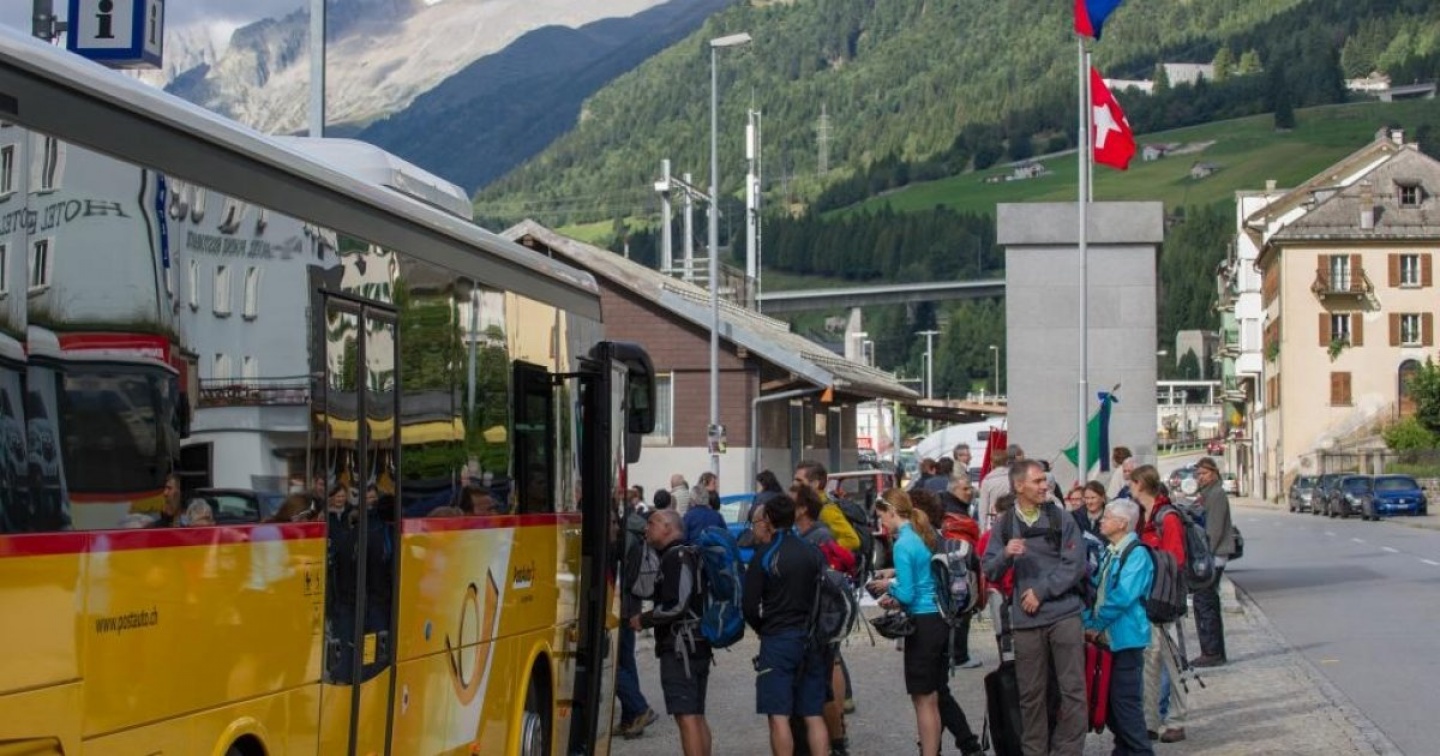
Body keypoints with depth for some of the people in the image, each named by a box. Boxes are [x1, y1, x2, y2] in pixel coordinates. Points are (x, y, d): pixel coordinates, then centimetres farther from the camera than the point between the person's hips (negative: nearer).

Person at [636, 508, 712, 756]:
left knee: (686, 717, -12)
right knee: (697, 716, 15)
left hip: (680, 646, -11)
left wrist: (643, 620, -9)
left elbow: (676, 605, -22)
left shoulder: (676, 557, -14)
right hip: (698, 645, 11)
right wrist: (647, 617, 20)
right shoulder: (689, 554, 18)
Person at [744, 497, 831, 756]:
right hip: (812, 641, 5)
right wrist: (814, 629, 16)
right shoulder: (813, 553, 7)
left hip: (778, 640, -5)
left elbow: (750, 607, -7)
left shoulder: (764, 555, -7)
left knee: (778, 716, -2)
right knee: (814, 716, 8)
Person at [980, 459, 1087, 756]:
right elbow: (990, 572, 5)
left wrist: (1041, 591, -8)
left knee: (1072, 689, -3)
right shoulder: (1003, 525, 7)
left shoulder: (1061, 519, 2)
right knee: (1031, 693, 6)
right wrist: (1005, 554, -15)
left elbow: (1075, 565, -3)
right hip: (1026, 620, 1)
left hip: (1065, 613, -1)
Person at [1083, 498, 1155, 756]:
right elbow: (1096, 589, 16)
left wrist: (1094, 624, -13)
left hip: (1125, 638, -9)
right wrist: (1088, 622, 3)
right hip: (1106, 638, 9)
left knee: (1125, 700, -8)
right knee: (1107, 698, 13)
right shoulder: (1109, 552, 13)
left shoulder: (1137, 554, -14)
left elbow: (1122, 597, -21)